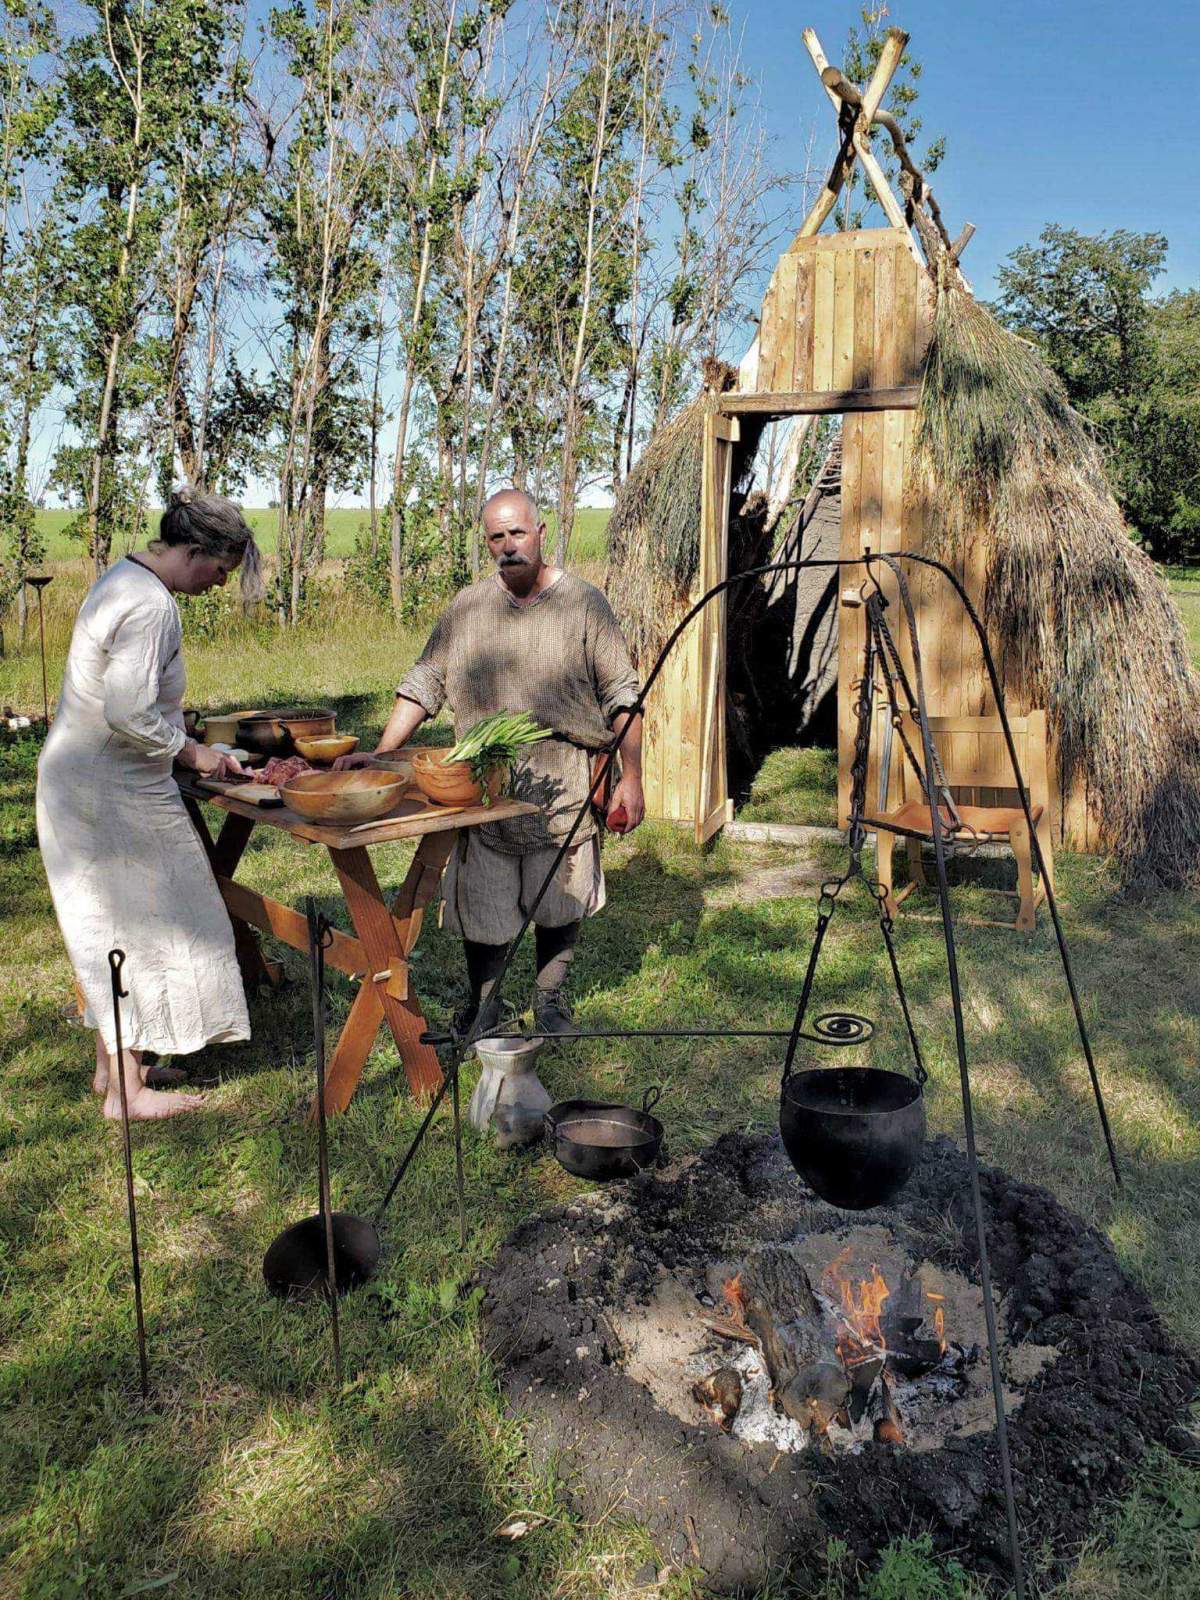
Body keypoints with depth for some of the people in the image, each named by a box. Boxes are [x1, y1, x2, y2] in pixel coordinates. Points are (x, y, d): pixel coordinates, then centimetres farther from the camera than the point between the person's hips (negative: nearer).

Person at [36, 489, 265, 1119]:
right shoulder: (151, 606, -21)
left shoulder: (123, 579, 11)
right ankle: (126, 1091, 13)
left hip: (81, 778, 10)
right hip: (113, 794, -10)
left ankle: (112, 1065, 31)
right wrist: (188, 752, -12)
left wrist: (196, 748, 14)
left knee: (109, 928, 18)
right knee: (133, 928, 1)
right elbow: (129, 715, -28)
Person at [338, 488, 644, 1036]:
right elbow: (424, 684, 7)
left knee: (559, 903, 10)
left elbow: (621, 696, 1)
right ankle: (481, 1005, 27)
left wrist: (631, 778, -4)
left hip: (563, 787, -1)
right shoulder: (466, 608, 6)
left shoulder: (584, 604, 0)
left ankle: (550, 1000, 30)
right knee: (481, 906, 6)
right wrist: (381, 754, -4)